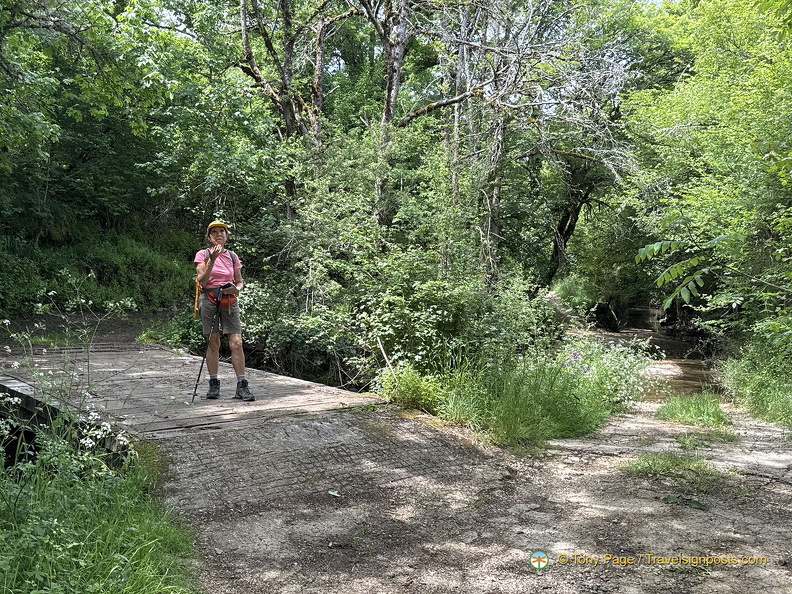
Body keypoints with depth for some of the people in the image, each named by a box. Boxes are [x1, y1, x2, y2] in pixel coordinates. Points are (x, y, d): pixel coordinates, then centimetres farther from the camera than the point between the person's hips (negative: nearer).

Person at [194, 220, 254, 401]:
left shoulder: (232, 256, 10)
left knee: (236, 343, -7)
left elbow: (240, 281, 16)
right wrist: (212, 260, -18)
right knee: (213, 343, 1)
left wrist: (236, 288, -7)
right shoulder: (203, 255, 2)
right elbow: (202, 281, -8)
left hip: (229, 301, 2)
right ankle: (213, 385, 12)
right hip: (209, 300, -2)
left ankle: (242, 386, -6)